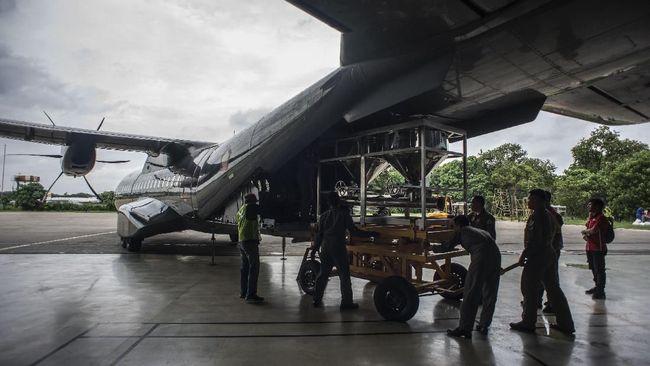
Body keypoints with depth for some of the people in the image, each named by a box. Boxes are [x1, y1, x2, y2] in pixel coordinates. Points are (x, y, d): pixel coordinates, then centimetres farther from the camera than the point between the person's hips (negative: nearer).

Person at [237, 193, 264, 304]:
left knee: (245, 267, 17)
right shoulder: (250, 207, -9)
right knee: (254, 268, -9)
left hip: (241, 241, 10)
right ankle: (251, 295, -12)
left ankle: (243, 292, 26)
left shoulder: (240, 210, 17)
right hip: (250, 241, -10)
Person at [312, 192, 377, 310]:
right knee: (344, 275, 2)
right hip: (338, 248, -5)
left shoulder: (324, 215, 6)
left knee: (323, 273, 14)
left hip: (325, 247, 5)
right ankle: (346, 302, 5)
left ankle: (317, 299, 19)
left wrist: (315, 247, 18)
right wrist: (371, 234, -2)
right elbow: (354, 231, -9)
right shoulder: (344, 214, -7)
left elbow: (319, 234, 8)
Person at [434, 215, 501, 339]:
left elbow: (447, 247, 19)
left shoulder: (462, 231, 17)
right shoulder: (482, 231, 33)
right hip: (496, 256, 7)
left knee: (470, 295, 0)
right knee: (489, 295, 18)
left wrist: (432, 248, 34)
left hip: (481, 259, -7)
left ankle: (464, 328, 2)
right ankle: (484, 326, 27)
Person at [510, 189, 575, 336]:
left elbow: (534, 239, -22)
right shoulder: (548, 215, 13)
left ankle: (528, 322, 10)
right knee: (553, 288, 14)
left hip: (537, 257, -10)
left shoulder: (536, 215, -17)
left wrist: (523, 255, -16)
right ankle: (566, 324, 20)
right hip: (549, 254, 10)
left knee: (529, 289, 1)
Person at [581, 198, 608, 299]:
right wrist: (585, 235, -7)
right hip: (590, 247, 9)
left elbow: (593, 231, -26)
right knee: (593, 269, 19)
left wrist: (584, 231, -7)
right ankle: (597, 286, 33)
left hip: (598, 248, -9)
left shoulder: (601, 218, -15)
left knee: (599, 270, -1)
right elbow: (586, 229, 15)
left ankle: (600, 291, 7)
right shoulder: (591, 217, 13)